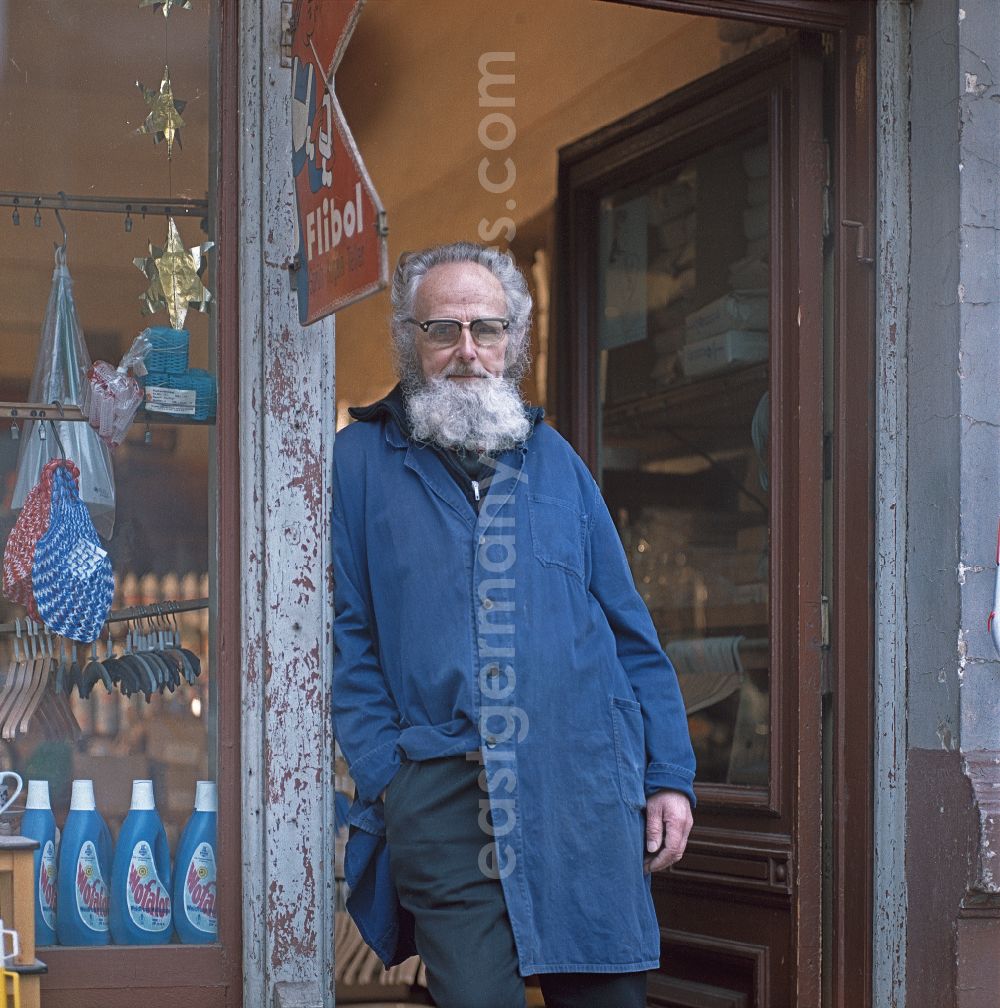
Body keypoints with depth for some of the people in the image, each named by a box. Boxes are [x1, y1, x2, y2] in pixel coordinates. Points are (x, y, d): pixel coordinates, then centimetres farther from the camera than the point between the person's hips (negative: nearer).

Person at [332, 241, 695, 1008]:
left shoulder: (553, 459, 16)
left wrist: (669, 775, 8)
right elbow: (346, 642, 3)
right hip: (445, 804, -2)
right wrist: (388, 775, -8)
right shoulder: (362, 462, 8)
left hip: (585, 795, 3)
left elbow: (632, 634, 15)